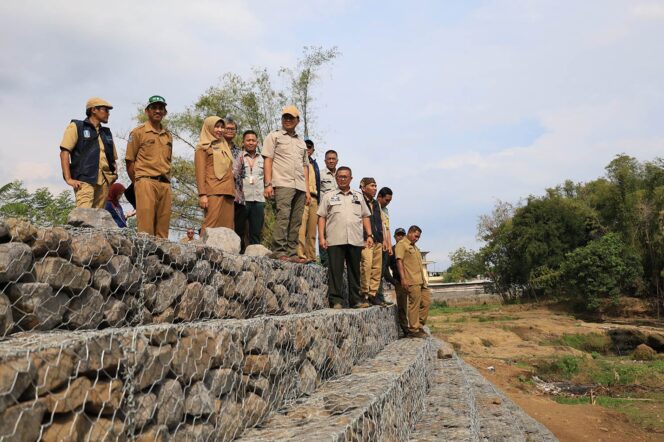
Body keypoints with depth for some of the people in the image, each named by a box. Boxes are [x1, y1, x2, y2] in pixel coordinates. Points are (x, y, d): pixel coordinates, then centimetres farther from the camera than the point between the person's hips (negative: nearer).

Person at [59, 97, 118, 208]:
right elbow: (64, 152, -2)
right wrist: (69, 179, -12)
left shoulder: (107, 132, 24)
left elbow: (113, 158, 28)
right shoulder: (76, 127, 8)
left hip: (104, 181, 5)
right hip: (84, 180, -5)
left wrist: (113, 175, 9)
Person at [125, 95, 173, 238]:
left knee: (163, 230, 3)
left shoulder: (168, 136, 19)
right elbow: (129, 162, 3)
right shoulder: (138, 132, 4)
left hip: (165, 185, 5)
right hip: (146, 182, -5)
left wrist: (167, 181, 12)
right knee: (146, 228, -11)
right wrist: (138, 184, 1)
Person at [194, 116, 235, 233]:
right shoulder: (203, 147, 8)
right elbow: (200, 172, -2)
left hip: (227, 192, 6)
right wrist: (202, 194, -13)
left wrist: (233, 192, 14)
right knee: (211, 225, -16)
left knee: (227, 226, -3)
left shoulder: (224, 146, 26)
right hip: (213, 191, -6)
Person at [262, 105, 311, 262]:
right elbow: (268, 160, 2)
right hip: (283, 184, -5)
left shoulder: (301, 142, 26)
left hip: (300, 187, 5)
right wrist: (268, 184, -10)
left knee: (295, 221, 1)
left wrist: (307, 190, 14)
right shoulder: (274, 136, 11)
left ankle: (291, 253, 3)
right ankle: (279, 251, -14)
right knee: (282, 217, -16)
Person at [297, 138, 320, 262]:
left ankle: (311, 256, 6)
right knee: (301, 227, -17)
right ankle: (300, 254, -20)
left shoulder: (314, 164, 28)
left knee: (312, 230, 4)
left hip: (314, 198, 6)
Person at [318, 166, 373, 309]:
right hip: (335, 240, -2)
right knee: (335, 271, -4)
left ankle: (355, 299, 13)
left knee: (355, 271, 6)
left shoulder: (358, 196, 20)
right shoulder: (328, 196, 12)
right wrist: (321, 237, -5)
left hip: (355, 240, 3)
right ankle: (336, 300, 0)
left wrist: (369, 235, 7)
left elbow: (365, 217, 18)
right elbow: (322, 217, 6)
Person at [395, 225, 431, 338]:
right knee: (414, 304, -6)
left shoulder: (414, 247, 25)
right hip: (411, 282, -9)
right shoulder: (401, 245, -4)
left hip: (421, 281, 9)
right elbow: (399, 261, -14)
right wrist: (403, 278, -22)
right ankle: (413, 330, 2)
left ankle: (419, 326, 18)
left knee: (426, 302, 9)